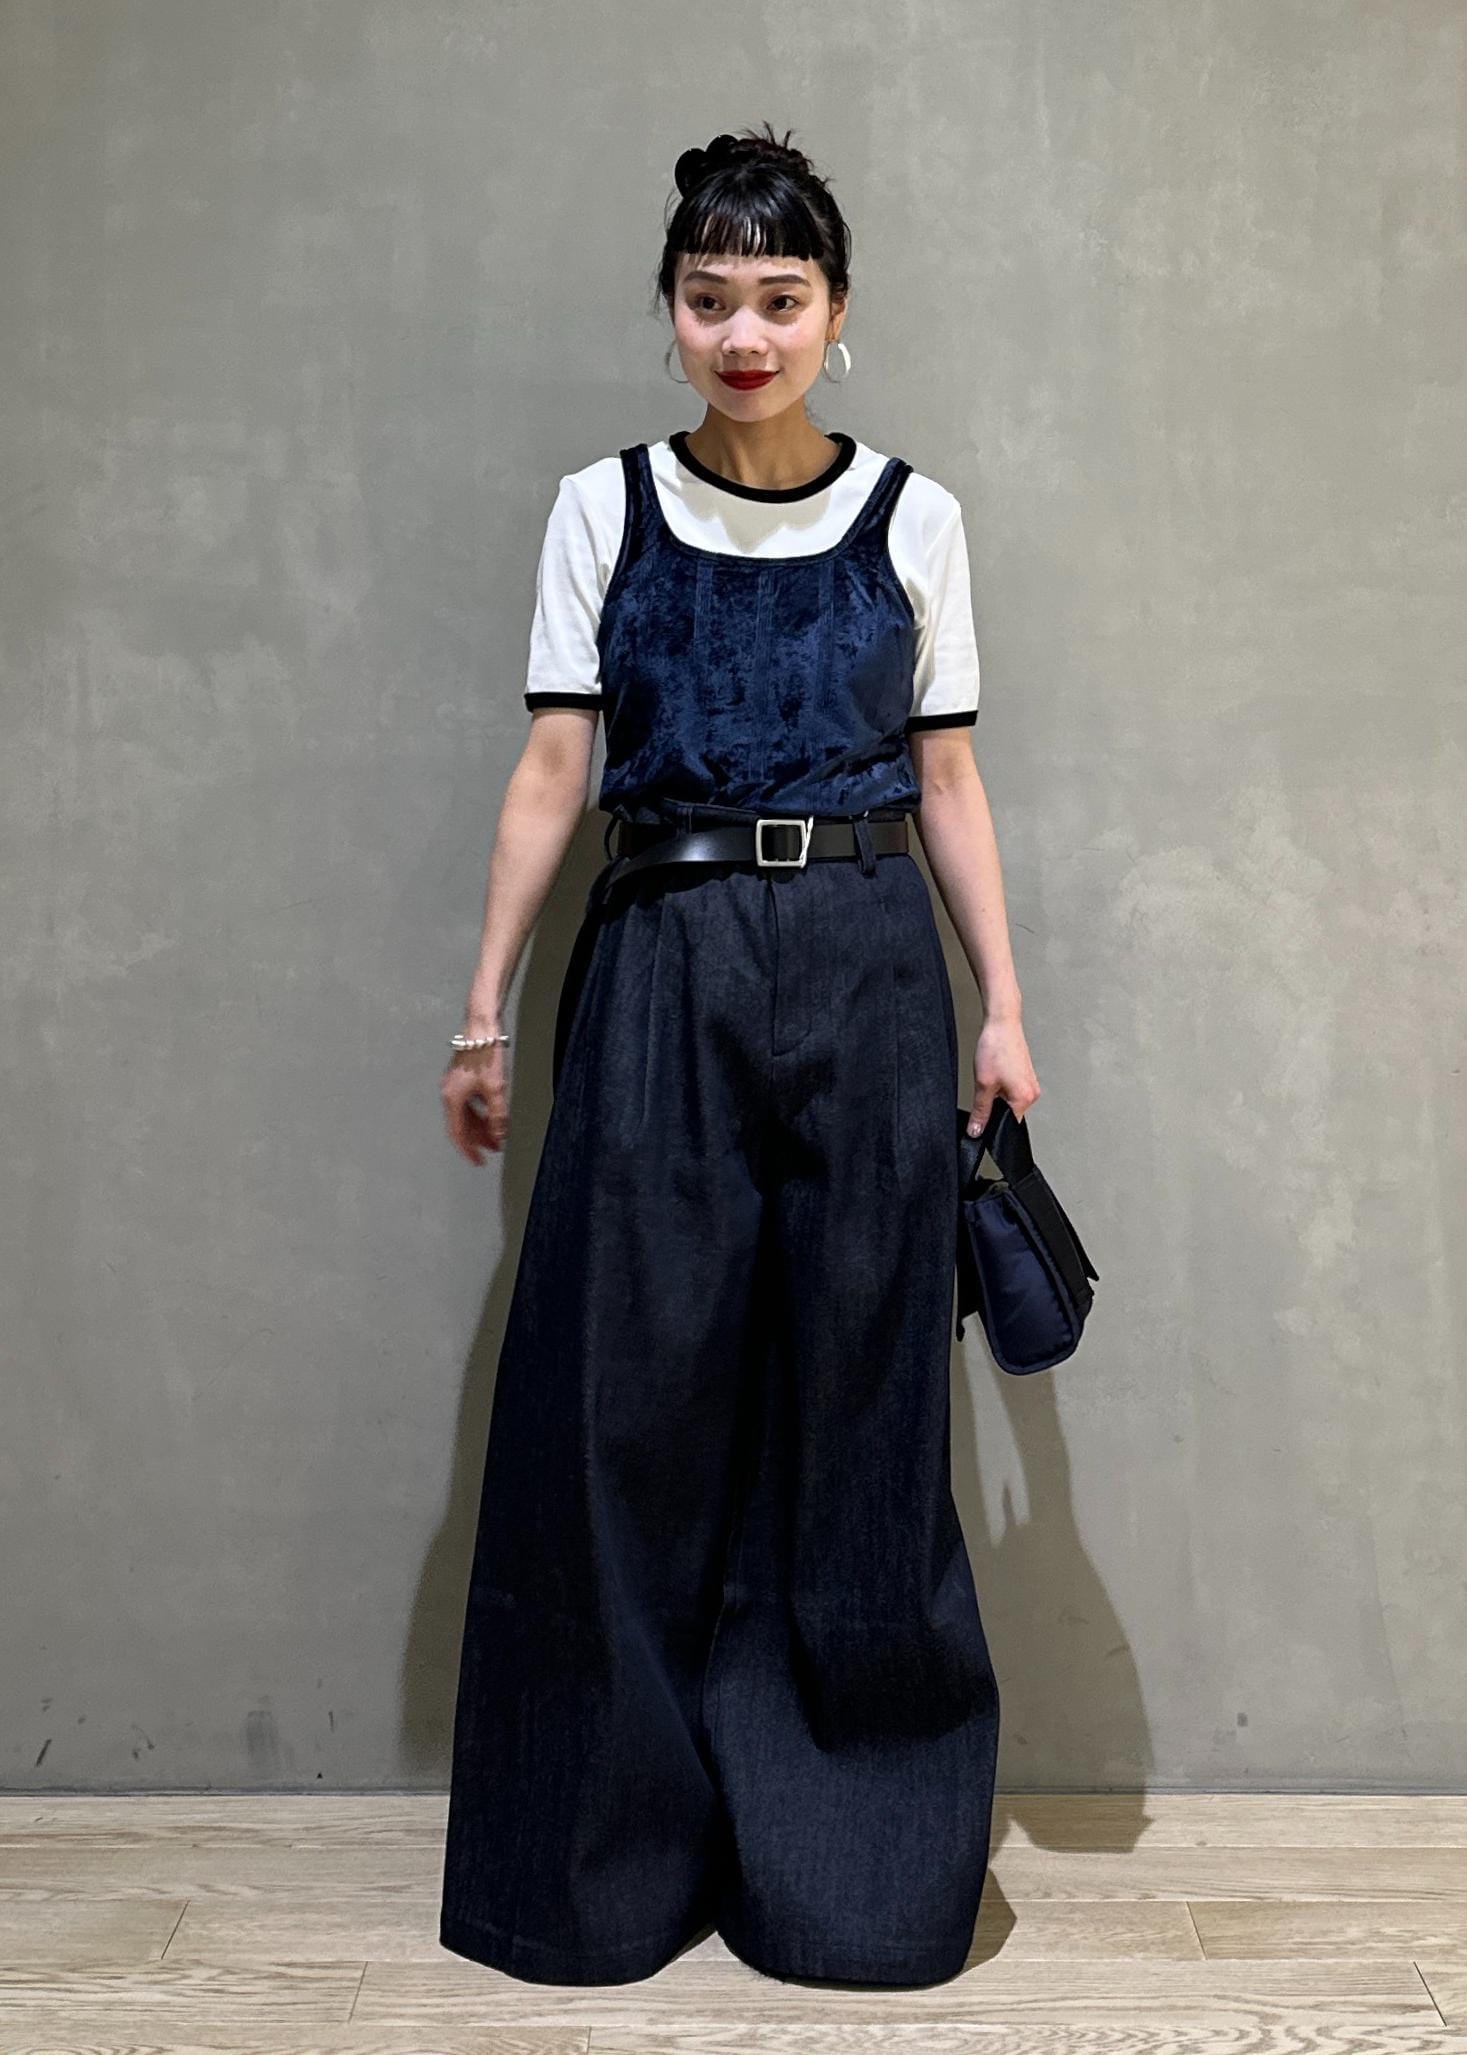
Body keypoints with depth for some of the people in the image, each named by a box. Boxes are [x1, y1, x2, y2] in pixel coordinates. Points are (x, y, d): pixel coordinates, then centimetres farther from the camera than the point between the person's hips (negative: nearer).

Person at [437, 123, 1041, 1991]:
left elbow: (948, 782, 8)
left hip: (864, 969, 0)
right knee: (626, 1385, 2)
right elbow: (552, 771, 3)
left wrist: (1003, 1007, 3)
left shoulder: (912, 518, 7)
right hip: (660, 970, 0)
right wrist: (484, 1013, 1)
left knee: (857, 1391, 5)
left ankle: (850, 1854, 23)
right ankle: (616, 1852, 22)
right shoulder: (603, 508, 6)